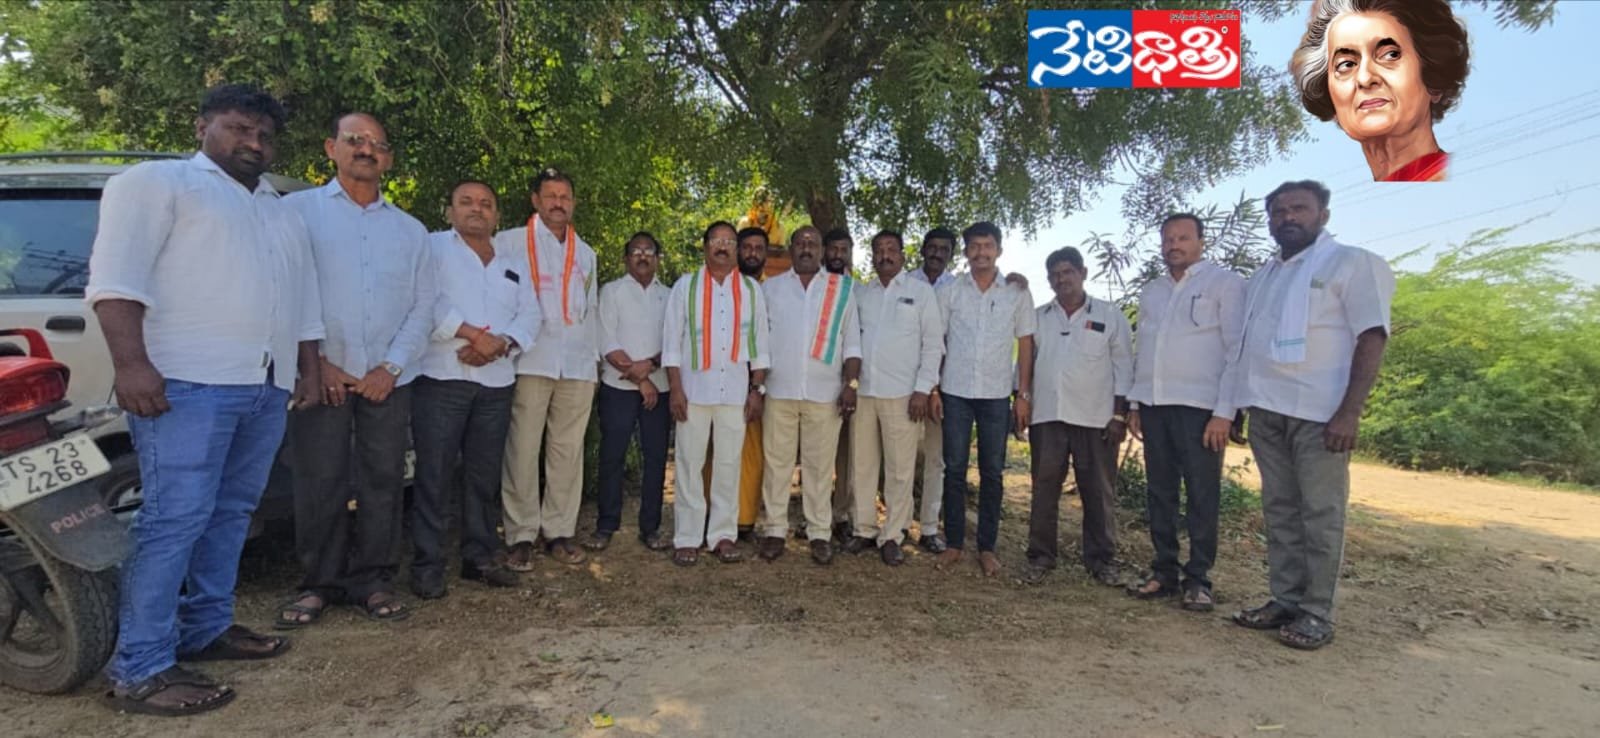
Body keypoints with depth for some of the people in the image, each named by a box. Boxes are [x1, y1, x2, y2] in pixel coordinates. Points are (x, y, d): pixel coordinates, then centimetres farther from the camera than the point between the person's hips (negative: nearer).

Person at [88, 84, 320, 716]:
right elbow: (116, 276, -8)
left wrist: (310, 371, 18)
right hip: (187, 383, -7)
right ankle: (139, 671, -2)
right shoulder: (158, 182, 4)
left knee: (231, 514, 11)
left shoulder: (284, 213, 26)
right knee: (174, 519, -9)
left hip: (267, 389, 7)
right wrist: (131, 362, -18)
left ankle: (206, 629, 22)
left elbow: (305, 302, 26)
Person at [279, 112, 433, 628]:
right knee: (320, 484, 1)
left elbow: (422, 306, 9)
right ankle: (320, 583, 16)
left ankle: (372, 582, 16)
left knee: (382, 483, 4)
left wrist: (392, 367, -2)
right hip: (321, 376, -2)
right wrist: (314, 361, -8)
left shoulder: (410, 229, 15)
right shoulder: (298, 210, 6)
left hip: (388, 380, 3)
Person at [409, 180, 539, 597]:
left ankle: (481, 556, 18)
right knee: (435, 476, -3)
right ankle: (427, 565, 5)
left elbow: (529, 316, 10)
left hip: (497, 382, 5)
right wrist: (473, 334, -16)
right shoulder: (432, 247, 5)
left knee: (485, 474, 9)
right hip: (442, 378, -5)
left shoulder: (513, 267, 20)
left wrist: (500, 343, -9)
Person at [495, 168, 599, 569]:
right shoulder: (510, 242, 6)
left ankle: (559, 531, 13)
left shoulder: (585, 253, 20)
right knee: (523, 450, -4)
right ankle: (521, 536, 5)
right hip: (530, 362, -4)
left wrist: (594, 358, 18)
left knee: (568, 451, 5)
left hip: (577, 366, 4)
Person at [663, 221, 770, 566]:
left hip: (736, 391, 2)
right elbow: (671, 340, 2)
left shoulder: (751, 289, 9)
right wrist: (676, 389, -6)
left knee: (729, 464, 5)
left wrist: (757, 389, 2)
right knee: (690, 463, 1)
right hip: (695, 389, -1)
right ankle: (687, 539, 8)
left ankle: (723, 535, 13)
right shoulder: (686, 286, 5)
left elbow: (759, 344, 9)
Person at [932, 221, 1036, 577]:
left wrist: (1024, 394, -1)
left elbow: (1025, 346, 5)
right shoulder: (949, 292, 4)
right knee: (954, 470, 4)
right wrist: (933, 389, -2)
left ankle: (987, 547, 15)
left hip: (997, 395, 0)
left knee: (992, 472, 5)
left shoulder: (1017, 294, 5)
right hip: (955, 392, 0)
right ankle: (954, 542, 14)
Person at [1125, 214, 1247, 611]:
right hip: (1154, 405, 5)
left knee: (1202, 496, 0)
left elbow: (1237, 350, -7)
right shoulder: (1151, 291, 16)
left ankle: (1198, 579, 10)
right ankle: (1164, 572, 18)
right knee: (1160, 492, 9)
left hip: (1199, 407, -5)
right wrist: (1134, 404, 13)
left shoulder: (1225, 283, -1)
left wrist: (1224, 412, -13)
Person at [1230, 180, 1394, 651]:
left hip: (1319, 412, -6)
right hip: (1266, 410, 7)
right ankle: (1284, 601, 19)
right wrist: (1242, 403, 12)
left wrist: (1350, 411, -18)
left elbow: (1372, 339, -10)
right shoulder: (1263, 275, 18)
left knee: (1320, 514, -2)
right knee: (1280, 510, 10)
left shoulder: (1352, 264, -2)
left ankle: (1317, 613, 5)